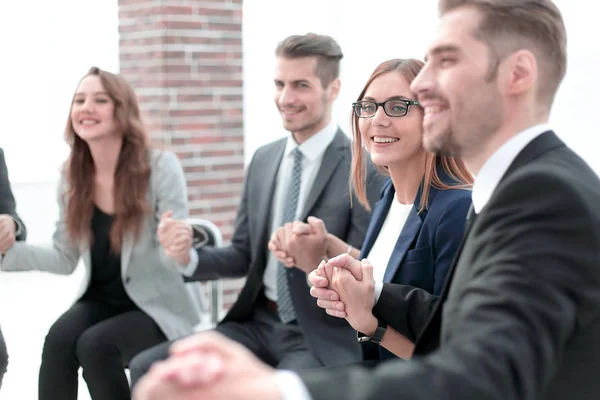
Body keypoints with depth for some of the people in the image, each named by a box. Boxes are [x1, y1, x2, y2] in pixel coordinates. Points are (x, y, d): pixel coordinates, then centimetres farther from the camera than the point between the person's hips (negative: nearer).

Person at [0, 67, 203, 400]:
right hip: (100, 302, 4)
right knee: (58, 338, -27)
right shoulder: (72, 176, 0)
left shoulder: (160, 167, -14)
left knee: (94, 345, -30)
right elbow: (65, 258, 6)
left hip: (156, 307, -4)